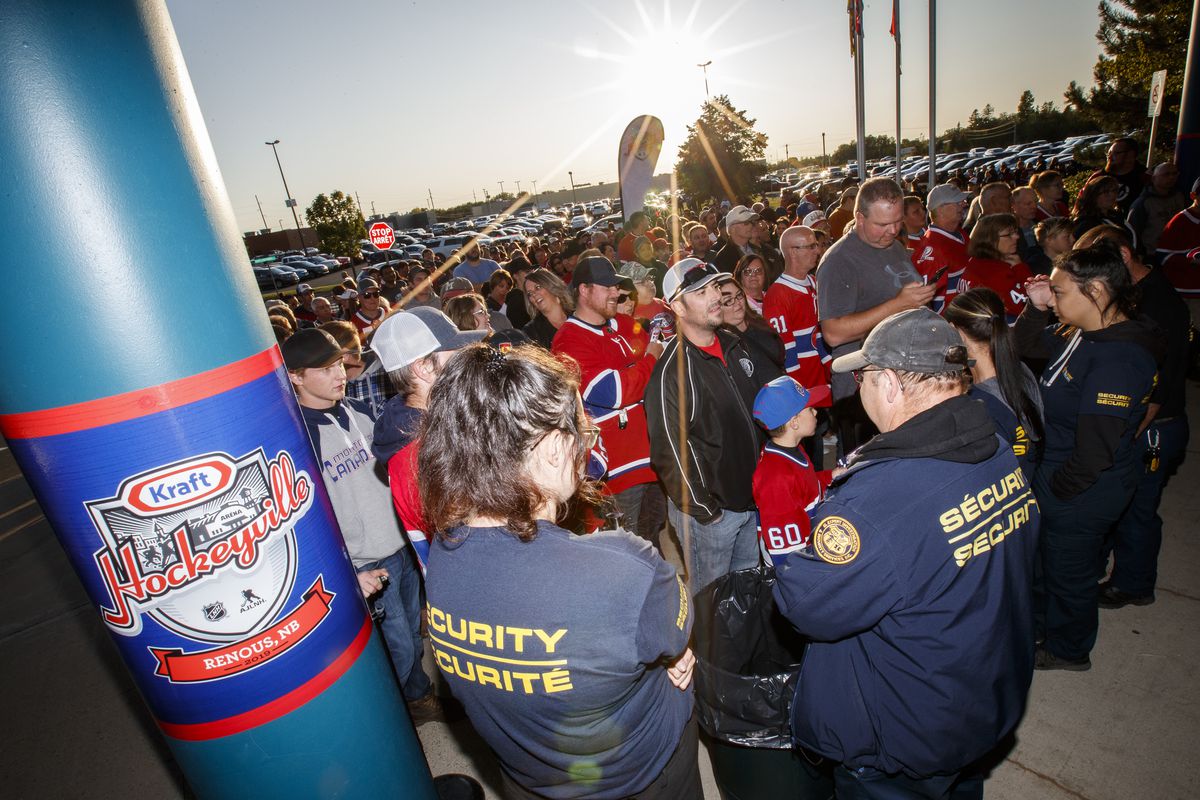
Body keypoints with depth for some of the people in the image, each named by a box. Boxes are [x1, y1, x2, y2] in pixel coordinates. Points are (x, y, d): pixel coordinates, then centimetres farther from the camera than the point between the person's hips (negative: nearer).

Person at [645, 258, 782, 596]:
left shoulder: (734, 344, 3)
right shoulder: (673, 369, -22)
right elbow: (669, 450, -22)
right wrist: (703, 510, -16)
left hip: (751, 496, 8)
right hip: (709, 510, -7)